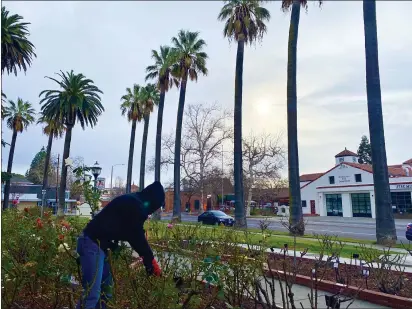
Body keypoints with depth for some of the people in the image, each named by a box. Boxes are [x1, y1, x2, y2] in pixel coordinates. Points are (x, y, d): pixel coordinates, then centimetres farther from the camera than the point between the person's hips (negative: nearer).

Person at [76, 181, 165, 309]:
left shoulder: (131, 202, 17)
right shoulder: (135, 204, -13)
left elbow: (132, 234, 23)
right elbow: (137, 236, -11)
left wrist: (146, 257, 22)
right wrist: (151, 261, -1)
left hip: (97, 244, 11)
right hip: (94, 244, -11)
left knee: (106, 289, 16)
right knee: (92, 293, -12)